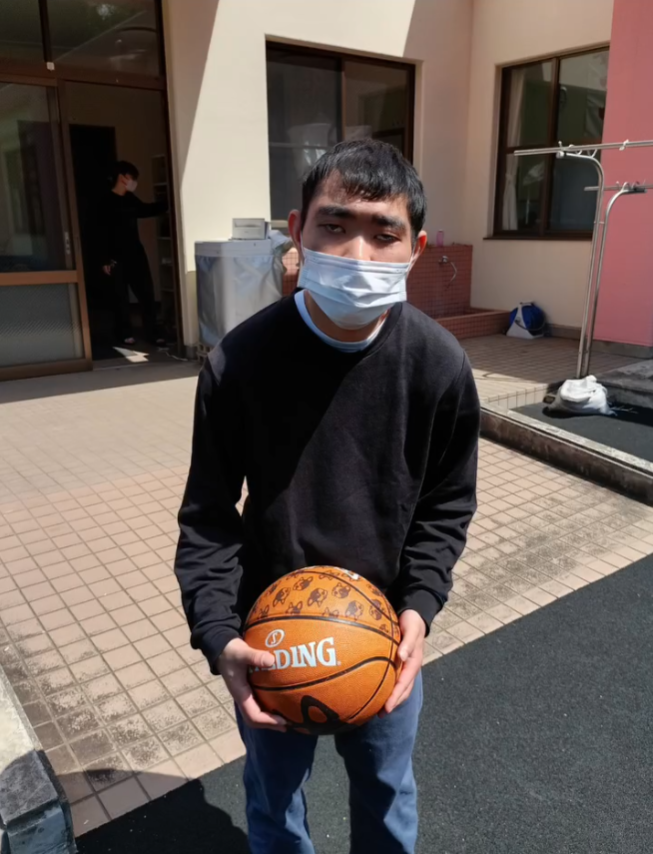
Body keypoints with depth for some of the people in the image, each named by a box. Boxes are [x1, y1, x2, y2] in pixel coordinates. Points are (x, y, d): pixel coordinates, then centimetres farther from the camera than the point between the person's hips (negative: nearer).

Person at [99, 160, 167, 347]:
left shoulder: (130, 199, 10)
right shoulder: (108, 202, -12)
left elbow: (146, 210, 30)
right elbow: (103, 233, -14)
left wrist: (166, 205, 26)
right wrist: (106, 260, -17)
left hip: (137, 253, 7)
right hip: (118, 257, -7)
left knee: (147, 293, 4)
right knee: (121, 297, 3)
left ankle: (151, 333, 9)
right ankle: (124, 334, 14)